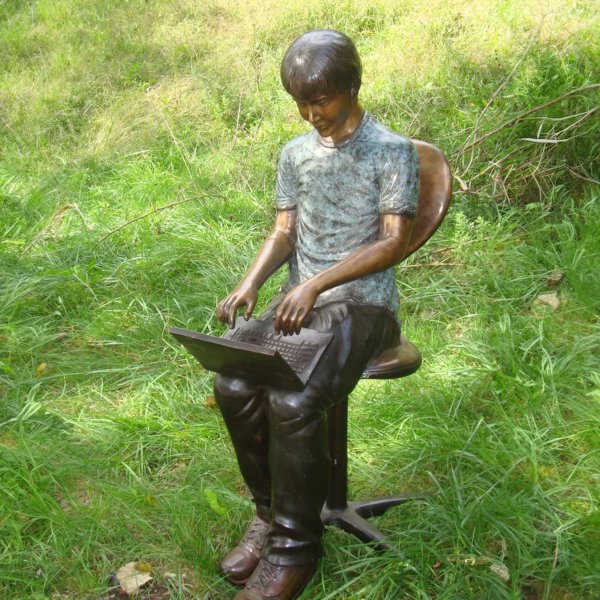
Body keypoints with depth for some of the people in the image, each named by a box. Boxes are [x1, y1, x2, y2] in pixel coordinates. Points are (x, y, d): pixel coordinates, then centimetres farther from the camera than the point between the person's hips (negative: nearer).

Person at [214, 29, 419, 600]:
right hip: (299, 300, 5)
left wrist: (316, 283, -21)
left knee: (293, 402, -30)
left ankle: (296, 544, -8)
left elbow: (393, 242, -11)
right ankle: (270, 511, 1)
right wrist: (250, 283, -7)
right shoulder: (294, 154, 14)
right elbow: (284, 232, 13)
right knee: (233, 386, -21)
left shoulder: (392, 151, -3)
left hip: (363, 303, -5)